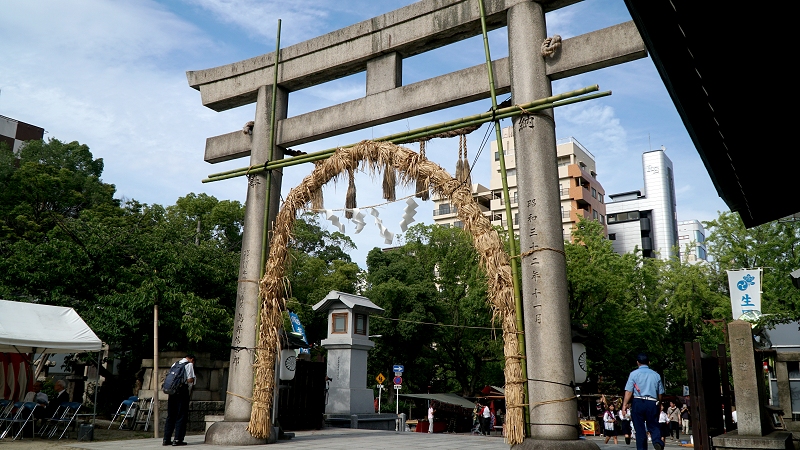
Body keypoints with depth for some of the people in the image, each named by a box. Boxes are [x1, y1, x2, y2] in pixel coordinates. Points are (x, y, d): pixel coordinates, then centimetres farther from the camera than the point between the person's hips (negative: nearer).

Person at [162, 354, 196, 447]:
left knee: (170, 416, 11)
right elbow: (190, 380, -9)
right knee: (181, 416, -1)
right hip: (183, 392, -6)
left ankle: (166, 439, 12)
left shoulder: (174, 364, 17)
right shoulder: (189, 364, -2)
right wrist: (190, 392, 4)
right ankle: (178, 439, -2)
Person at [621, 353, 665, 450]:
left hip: (638, 403, -2)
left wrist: (625, 404, -6)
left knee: (640, 429, 5)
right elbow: (660, 394, 13)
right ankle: (657, 441, -18)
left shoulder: (634, 374, 0)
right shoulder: (656, 375, 9)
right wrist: (657, 403, 26)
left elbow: (629, 391, -7)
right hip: (652, 403, 2)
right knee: (654, 426, 9)